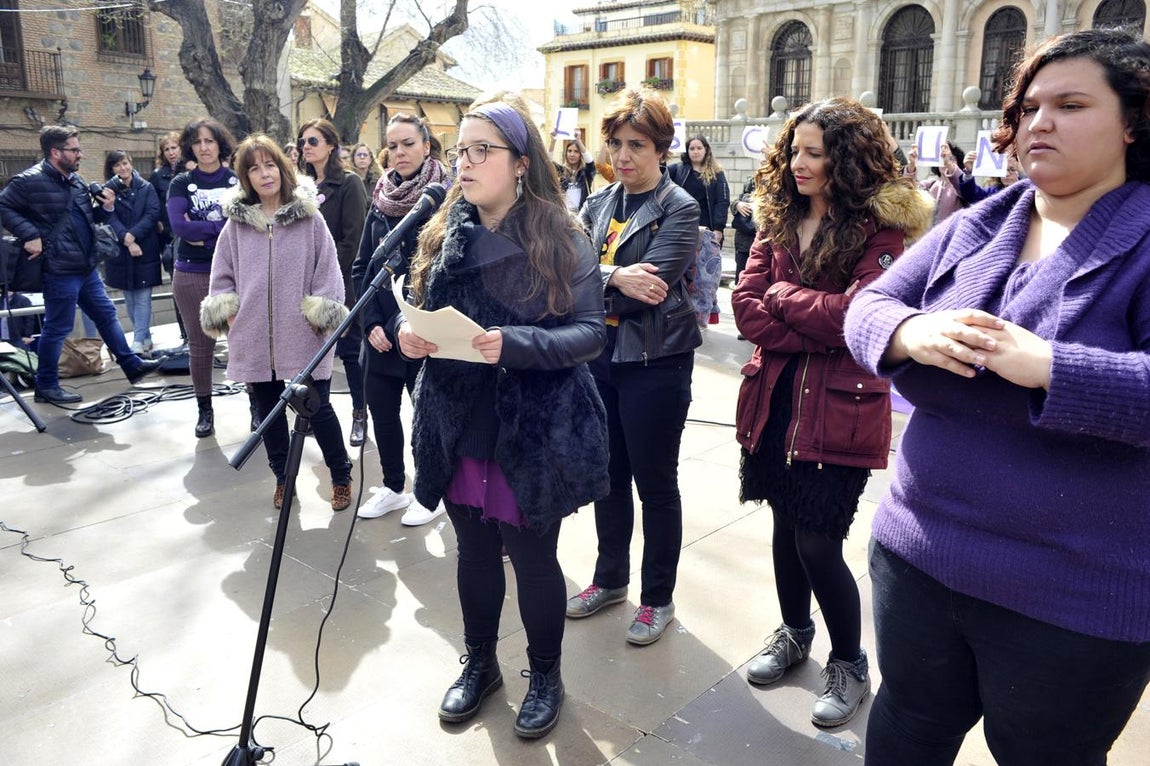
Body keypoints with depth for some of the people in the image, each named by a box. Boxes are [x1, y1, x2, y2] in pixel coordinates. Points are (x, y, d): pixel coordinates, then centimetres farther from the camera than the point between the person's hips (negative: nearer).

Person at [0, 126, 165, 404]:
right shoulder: (30, 181, -13)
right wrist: (29, 235, -20)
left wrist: (105, 208, 3)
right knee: (58, 327, 0)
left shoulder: (75, 180, 13)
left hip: (86, 267, 9)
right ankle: (47, 386, 13)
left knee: (107, 314, 16)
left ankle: (132, 366, 27)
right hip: (60, 270, -9)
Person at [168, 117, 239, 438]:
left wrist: (202, 234, -12)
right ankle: (204, 410, 21)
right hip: (192, 275, 1)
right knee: (200, 344, 8)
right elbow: (179, 226, -12)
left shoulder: (238, 180, 3)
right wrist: (224, 226, -14)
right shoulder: (181, 184, 4)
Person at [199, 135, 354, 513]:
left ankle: (341, 477, 22)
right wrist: (229, 316, 2)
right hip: (254, 337, 4)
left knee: (317, 409, 2)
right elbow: (222, 276, 11)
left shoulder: (309, 216, -3)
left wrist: (321, 317, -9)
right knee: (268, 410, 14)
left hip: (302, 337, -3)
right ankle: (282, 477, 33)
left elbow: (327, 270, -4)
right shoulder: (236, 222, 5)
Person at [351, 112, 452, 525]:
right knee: (380, 407, 12)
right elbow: (361, 267, 10)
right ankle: (393, 487, 31)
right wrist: (371, 322, -1)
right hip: (382, 331, 5)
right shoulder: (381, 201, 8)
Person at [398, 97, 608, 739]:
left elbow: (590, 332, -14)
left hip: (536, 431, -4)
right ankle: (480, 663, 41)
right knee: (474, 551, 18)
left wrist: (514, 344, -29)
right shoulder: (445, 233, 5)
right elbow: (429, 317, 12)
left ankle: (546, 676, 33)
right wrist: (413, 337, -11)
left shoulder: (560, 239, -10)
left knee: (533, 558, 9)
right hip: (458, 424, 5)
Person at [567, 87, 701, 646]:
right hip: (600, 356, 6)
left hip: (655, 360, -5)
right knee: (608, 475, 16)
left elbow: (647, 290, -21)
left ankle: (658, 598, 24)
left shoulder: (679, 210, -8)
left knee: (655, 483, 7)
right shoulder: (597, 204, 9)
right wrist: (615, 277, -21)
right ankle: (610, 578, 36)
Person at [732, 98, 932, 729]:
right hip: (775, 397, 5)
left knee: (817, 541, -2)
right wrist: (818, 333, -14)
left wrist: (782, 294, -8)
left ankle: (849, 663, 24)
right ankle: (794, 632, 40)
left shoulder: (881, 229, -9)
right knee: (786, 523, 16)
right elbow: (746, 310, -1)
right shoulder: (779, 219, 8)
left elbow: (856, 315, -22)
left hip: (841, 408, -5)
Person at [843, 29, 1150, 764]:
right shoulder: (967, 230, 4)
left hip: (1074, 598, -4)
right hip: (919, 557, 5)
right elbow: (868, 306, -1)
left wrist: (1046, 366, -33)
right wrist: (911, 333, -22)